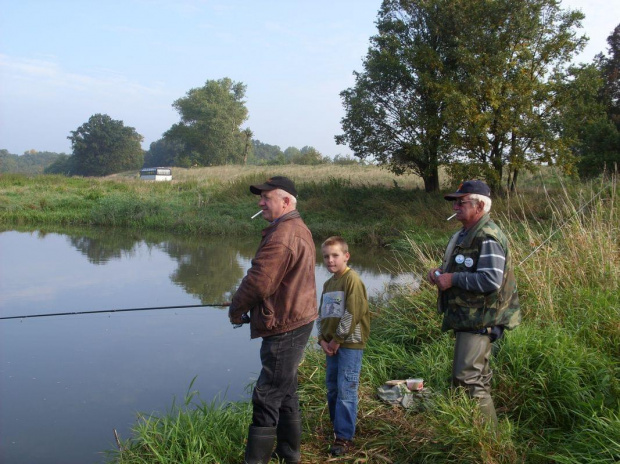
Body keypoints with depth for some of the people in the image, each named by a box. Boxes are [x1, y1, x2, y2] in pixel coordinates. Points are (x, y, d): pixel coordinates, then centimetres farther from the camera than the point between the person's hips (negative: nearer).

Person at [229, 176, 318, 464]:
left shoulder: (281, 236, -21)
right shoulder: (300, 230, 14)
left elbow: (258, 282, -23)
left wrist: (236, 309, -5)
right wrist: (247, 307, 14)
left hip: (284, 329, -11)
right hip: (298, 320, 11)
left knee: (267, 397, -4)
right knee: (285, 392, 21)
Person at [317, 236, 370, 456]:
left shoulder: (352, 280, -12)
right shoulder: (328, 284, 13)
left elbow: (352, 314, -18)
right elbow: (322, 314, 15)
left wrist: (337, 339, -13)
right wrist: (322, 339, 0)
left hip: (350, 344, -8)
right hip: (331, 344, 8)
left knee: (346, 391, -6)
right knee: (332, 388, 14)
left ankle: (344, 437, 1)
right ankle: (338, 428, 28)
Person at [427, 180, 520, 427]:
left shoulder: (488, 238, -19)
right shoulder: (464, 234, 14)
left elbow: (491, 280, -28)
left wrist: (453, 279, -21)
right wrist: (440, 272, 8)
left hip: (480, 320, -11)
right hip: (466, 317, 11)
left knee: (468, 377, -10)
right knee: (478, 375, 20)